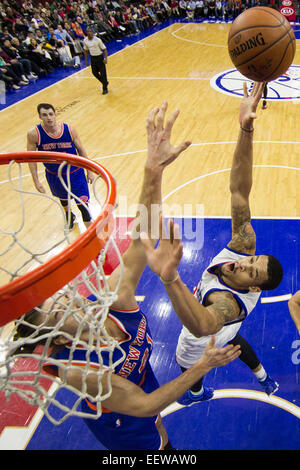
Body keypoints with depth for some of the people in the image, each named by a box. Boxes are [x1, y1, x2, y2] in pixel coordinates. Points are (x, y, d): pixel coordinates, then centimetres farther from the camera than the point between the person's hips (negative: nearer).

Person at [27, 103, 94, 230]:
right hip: (53, 175, 2)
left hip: (75, 173, -1)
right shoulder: (34, 134, -22)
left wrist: (89, 171, -1)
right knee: (63, 199, 28)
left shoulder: (69, 129, -19)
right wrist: (36, 181, -12)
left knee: (82, 203, -6)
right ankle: (69, 216, 61)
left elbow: (81, 150, -5)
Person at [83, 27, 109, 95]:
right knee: (94, 72, 11)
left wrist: (105, 58, -22)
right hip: (92, 58, 5)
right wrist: (86, 60, 9)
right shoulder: (85, 40, -4)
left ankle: (105, 88, 10)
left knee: (103, 73, -3)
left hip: (99, 57, -5)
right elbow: (86, 50, 10)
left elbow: (104, 49, -12)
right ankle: (105, 82, 34)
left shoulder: (97, 40, -17)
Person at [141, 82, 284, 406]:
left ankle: (198, 392, 65)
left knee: (184, 361, 30)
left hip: (202, 339, -5)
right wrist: (246, 130, -58)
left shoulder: (229, 300, -53)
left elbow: (202, 325, -78)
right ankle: (266, 381, 64)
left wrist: (170, 278, -96)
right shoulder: (244, 245, -38)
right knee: (231, 338, 40)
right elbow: (239, 191, -46)